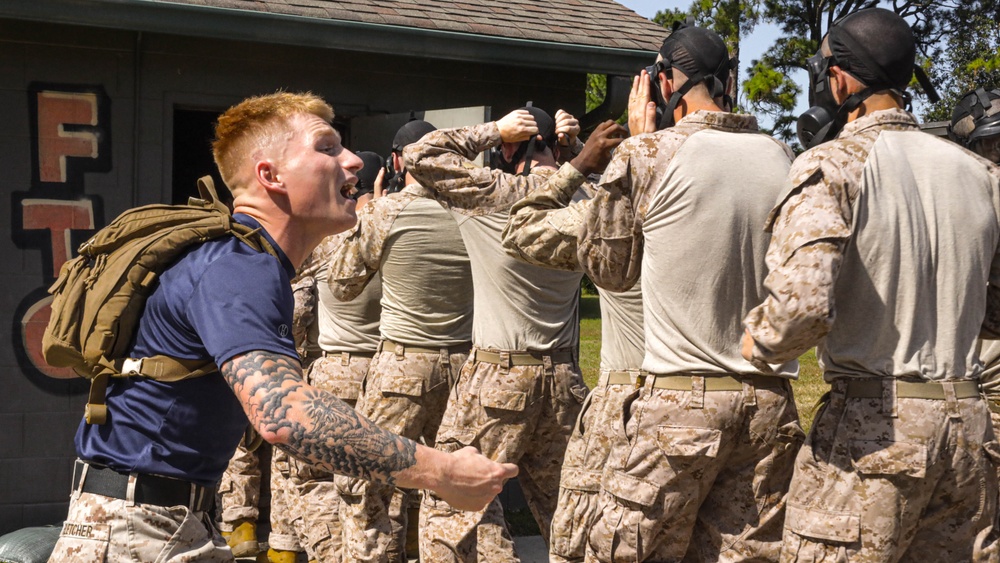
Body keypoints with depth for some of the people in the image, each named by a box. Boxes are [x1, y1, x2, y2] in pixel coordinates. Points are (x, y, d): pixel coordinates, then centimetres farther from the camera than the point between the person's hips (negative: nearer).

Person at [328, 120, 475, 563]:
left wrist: (359, 222, 16)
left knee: (367, 485, 4)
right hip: (461, 362, 4)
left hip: (402, 364, -3)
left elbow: (342, 285, 5)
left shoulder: (384, 213, -7)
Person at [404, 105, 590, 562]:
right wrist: (571, 147, 9)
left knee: (454, 504, 2)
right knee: (559, 507, 15)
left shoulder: (492, 193, -11)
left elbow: (420, 155, -2)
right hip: (563, 377, 6)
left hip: (499, 375, -5)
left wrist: (495, 131, -2)